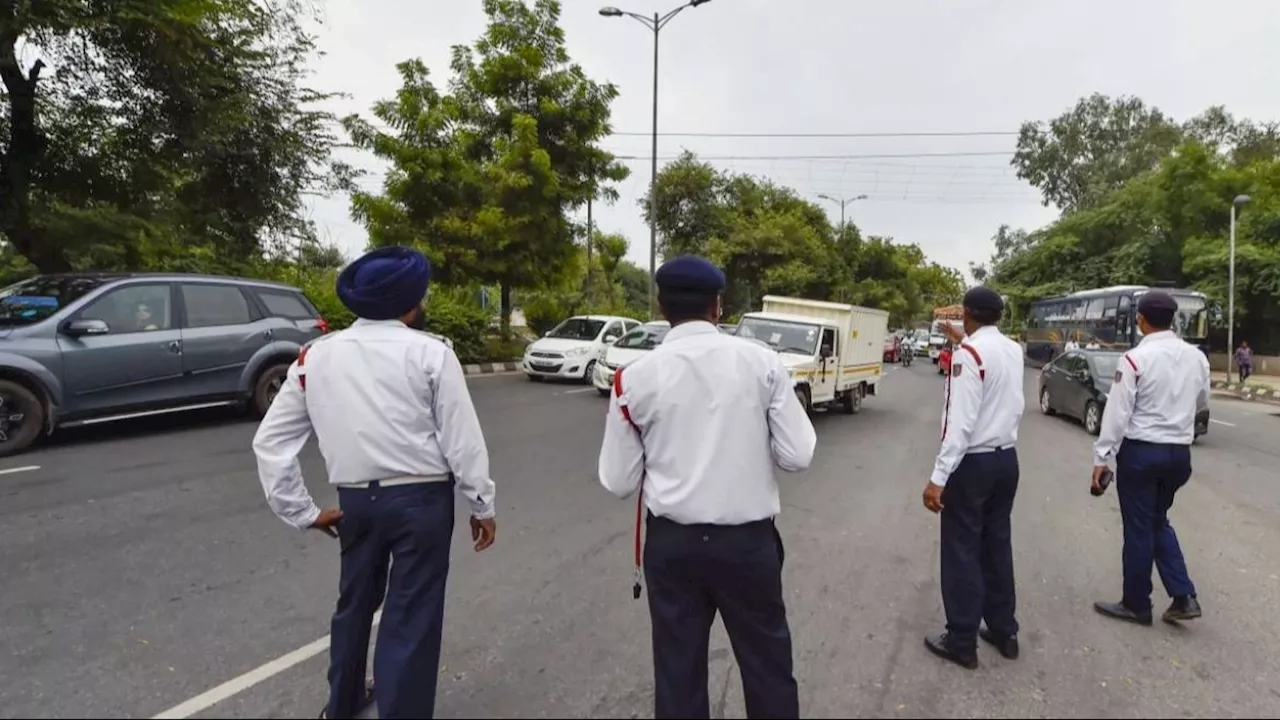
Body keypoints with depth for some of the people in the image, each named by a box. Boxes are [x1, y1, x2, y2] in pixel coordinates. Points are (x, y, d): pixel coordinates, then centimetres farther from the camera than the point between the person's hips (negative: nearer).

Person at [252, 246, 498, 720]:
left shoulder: (315, 356, 4)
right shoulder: (430, 353, -10)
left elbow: (270, 441, 4)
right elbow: (462, 439, -10)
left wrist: (302, 511, 8)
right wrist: (482, 505, 1)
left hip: (355, 500, 5)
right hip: (422, 499, -5)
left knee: (355, 601, 26)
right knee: (410, 617, 6)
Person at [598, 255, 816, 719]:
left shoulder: (635, 378, -8)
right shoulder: (762, 362, -8)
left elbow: (618, 482, -4)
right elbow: (798, 456, -7)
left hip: (671, 543, 1)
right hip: (749, 540, 0)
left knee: (678, 671, 18)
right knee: (767, 665, 20)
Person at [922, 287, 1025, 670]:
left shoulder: (968, 352, -18)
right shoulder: (1014, 350, 4)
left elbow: (961, 421, -23)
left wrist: (939, 476, -23)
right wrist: (962, 342, 40)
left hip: (973, 462, -7)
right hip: (1007, 458, 8)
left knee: (962, 550, 3)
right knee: (998, 544, 17)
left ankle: (962, 641, 13)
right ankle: (1004, 631, 29)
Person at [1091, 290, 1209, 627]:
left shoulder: (1136, 358, -16)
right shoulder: (1197, 356, 2)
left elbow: (1117, 412, -17)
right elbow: (1202, 402, 17)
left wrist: (1101, 457, -12)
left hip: (1140, 451, -6)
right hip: (1179, 452, 6)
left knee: (1138, 528, 6)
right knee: (1158, 522, 22)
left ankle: (1137, 605, 18)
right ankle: (1184, 597, 16)